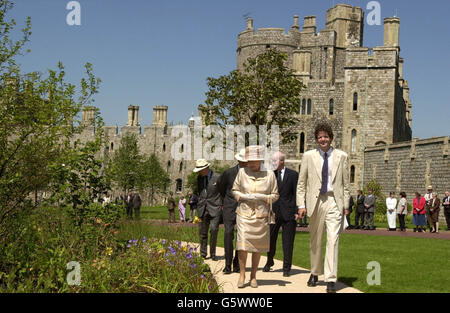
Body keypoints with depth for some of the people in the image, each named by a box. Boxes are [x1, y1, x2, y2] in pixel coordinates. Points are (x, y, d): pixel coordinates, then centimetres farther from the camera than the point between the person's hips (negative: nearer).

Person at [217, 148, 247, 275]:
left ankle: (237, 264, 13)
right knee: (228, 233, -15)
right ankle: (228, 265, -11)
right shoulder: (229, 173, -4)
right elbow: (221, 188, 15)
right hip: (230, 208, -1)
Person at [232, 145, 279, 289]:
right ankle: (242, 274, 5)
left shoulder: (269, 174, 0)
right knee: (242, 244, -10)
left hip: (261, 215, 1)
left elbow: (275, 195, 7)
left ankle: (253, 276, 19)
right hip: (244, 214, -1)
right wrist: (244, 197, -9)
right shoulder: (242, 172, 0)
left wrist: (263, 197, -11)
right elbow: (234, 190, 9)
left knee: (258, 246, 6)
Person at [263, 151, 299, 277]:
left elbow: (296, 194, -1)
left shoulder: (293, 175, 0)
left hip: (288, 212, -3)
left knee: (288, 241, 1)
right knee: (271, 239, 9)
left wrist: (297, 211, -7)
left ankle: (287, 268, 8)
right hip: (274, 211, 3)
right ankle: (269, 262, 29)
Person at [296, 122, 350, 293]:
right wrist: (301, 204, -1)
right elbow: (301, 183, 7)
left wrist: (346, 205, 4)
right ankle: (315, 273, 28)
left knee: (333, 239, -11)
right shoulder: (308, 156, 7)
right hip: (315, 201, 1)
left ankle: (331, 280, -10)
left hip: (334, 201, -1)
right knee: (315, 241, 11)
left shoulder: (341, 156, 6)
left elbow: (345, 183, 9)